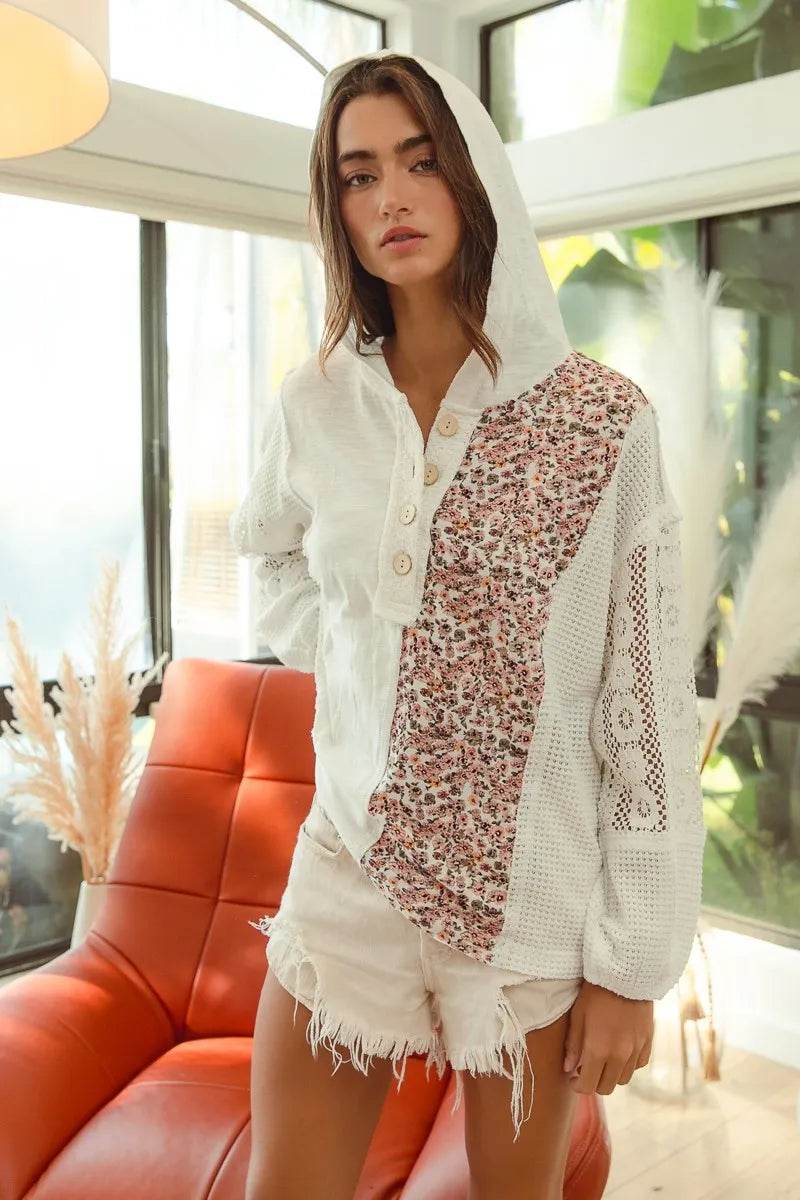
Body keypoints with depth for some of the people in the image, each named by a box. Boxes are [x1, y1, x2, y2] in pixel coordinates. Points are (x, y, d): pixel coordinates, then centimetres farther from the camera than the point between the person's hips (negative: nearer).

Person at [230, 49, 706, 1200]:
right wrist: (352, 666, 3)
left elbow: (649, 705, -9)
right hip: (351, 871, 3)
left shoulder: (602, 416, -10)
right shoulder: (313, 405, -1)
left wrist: (633, 962, -9)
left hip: (541, 890, -2)